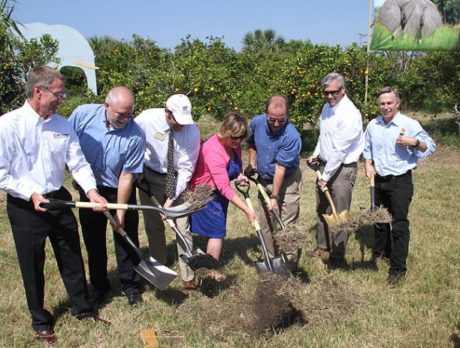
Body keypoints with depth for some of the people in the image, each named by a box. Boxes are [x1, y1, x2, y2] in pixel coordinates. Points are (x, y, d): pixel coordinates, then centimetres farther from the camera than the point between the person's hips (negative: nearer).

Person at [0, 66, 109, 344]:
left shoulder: (63, 124, -1)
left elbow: (78, 162, -3)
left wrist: (91, 191, -19)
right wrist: (31, 194, -21)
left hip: (59, 200, 4)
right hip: (24, 207, -4)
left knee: (73, 258, 15)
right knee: (33, 267, 12)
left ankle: (83, 308, 37)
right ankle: (40, 321, 33)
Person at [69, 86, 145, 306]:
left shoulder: (135, 135, -24)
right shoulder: (82, 114, -18)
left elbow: (127, 176, -20)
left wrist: (120, 212, -16)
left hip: (119, 191, -2)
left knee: (126, 239, 6)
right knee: (93, 241, 13)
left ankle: (130, 285, 26)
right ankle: (99, 286, 31)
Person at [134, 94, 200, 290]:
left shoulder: (192, 131, -23)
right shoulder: (146, 119, -24)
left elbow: (186, 169, -18)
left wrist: (172, 198, -22)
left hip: (177, 178, 0)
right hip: (150, 176, 1)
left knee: (183, 226, -3)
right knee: (154, 225, 9)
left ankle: (188, 276, 8)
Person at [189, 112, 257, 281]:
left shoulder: (233, 144, -7)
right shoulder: (214, 152, -34)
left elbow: (235, 165, 16)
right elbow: (225, 188, -35)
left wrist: (239, 175, -8)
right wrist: (247, 210, -35)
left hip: (218, 192, 9)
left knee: (216, 230, 17)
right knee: (217, 231, -2)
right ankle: (213, 272, 13)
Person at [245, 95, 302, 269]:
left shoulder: (292, 137, -28)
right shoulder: (257, 123, -11)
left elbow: (280, 168, -27)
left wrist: (275, 197, -24)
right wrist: (251, 165, 8)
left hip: (287, 181, -6)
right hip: (264, 180, 6)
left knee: (286, 225, -6)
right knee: (265, 223, 13)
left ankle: (289, 266, 5)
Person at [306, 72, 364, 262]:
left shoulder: (350, 114, -22)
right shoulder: (327, 107, 6)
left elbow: (340, 150, -23)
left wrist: (326, 176, -19)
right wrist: (316, 154, 11)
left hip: (342, 168, -8)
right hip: (325, 164, 8)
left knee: (339, 213, 1)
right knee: (322, 208, 17)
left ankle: (337, 253, 15)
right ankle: (323, 245, 34)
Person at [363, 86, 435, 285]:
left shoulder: (409, 125, -12)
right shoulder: (373, 125, 3)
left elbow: (431, 147, -7)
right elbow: (367, 148, 18)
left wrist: (414, 142, -25)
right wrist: (368, 164, 2)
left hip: (400, 181, -5)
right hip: (379, 180, 5)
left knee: (399, 224, -4)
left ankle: (398, 267, 4)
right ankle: (380, 251, 41)